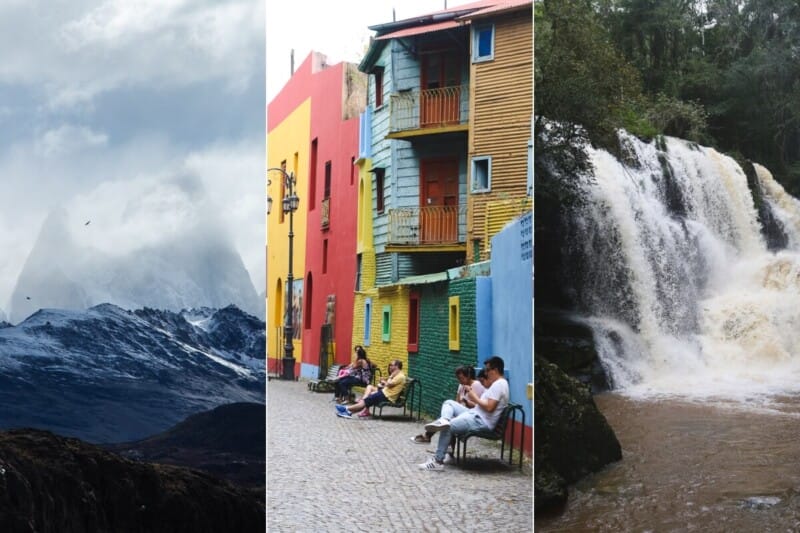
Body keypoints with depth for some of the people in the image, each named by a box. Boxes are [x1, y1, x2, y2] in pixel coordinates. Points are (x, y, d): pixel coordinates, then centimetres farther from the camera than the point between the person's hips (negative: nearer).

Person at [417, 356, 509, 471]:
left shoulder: (499, 385, -14)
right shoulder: (496, 383, 20)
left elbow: (489, 407, -24)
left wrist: (475, 398, -11)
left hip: (482, 422, -11)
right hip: (475, 414, 11)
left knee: (447, 428, -17)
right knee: (449, 403, 10)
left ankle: (438, 461, -11)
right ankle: (444, 420, -22)